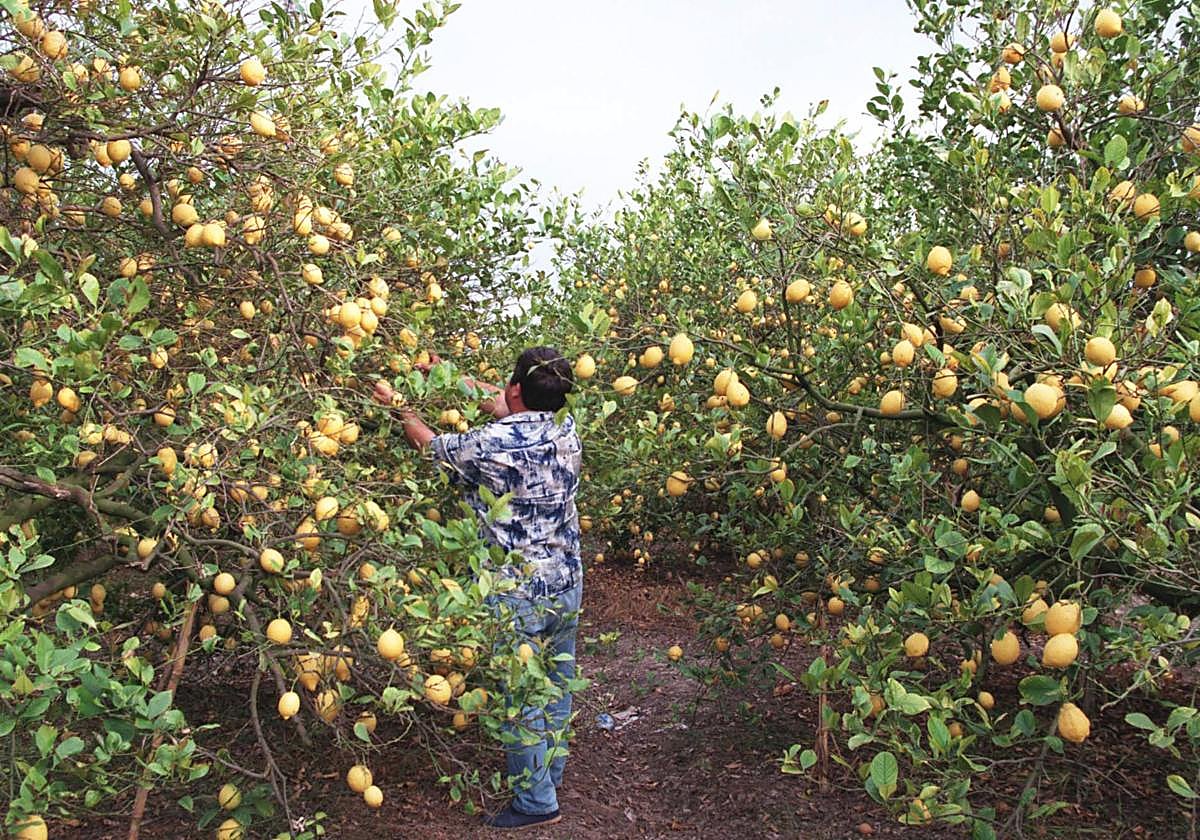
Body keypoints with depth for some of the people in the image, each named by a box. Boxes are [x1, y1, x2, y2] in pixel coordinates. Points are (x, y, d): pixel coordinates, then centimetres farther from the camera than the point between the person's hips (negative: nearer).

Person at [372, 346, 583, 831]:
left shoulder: (494, 443, -22)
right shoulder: (566, 428, -4)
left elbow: (433, 445, -3)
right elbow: (515, 411, 15)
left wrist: (397, 406, 14)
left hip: (518, 593, -7)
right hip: (567, 582, 7)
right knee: (557, 682, 20)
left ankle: (536, 801, 19)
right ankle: (549, 771, 39)